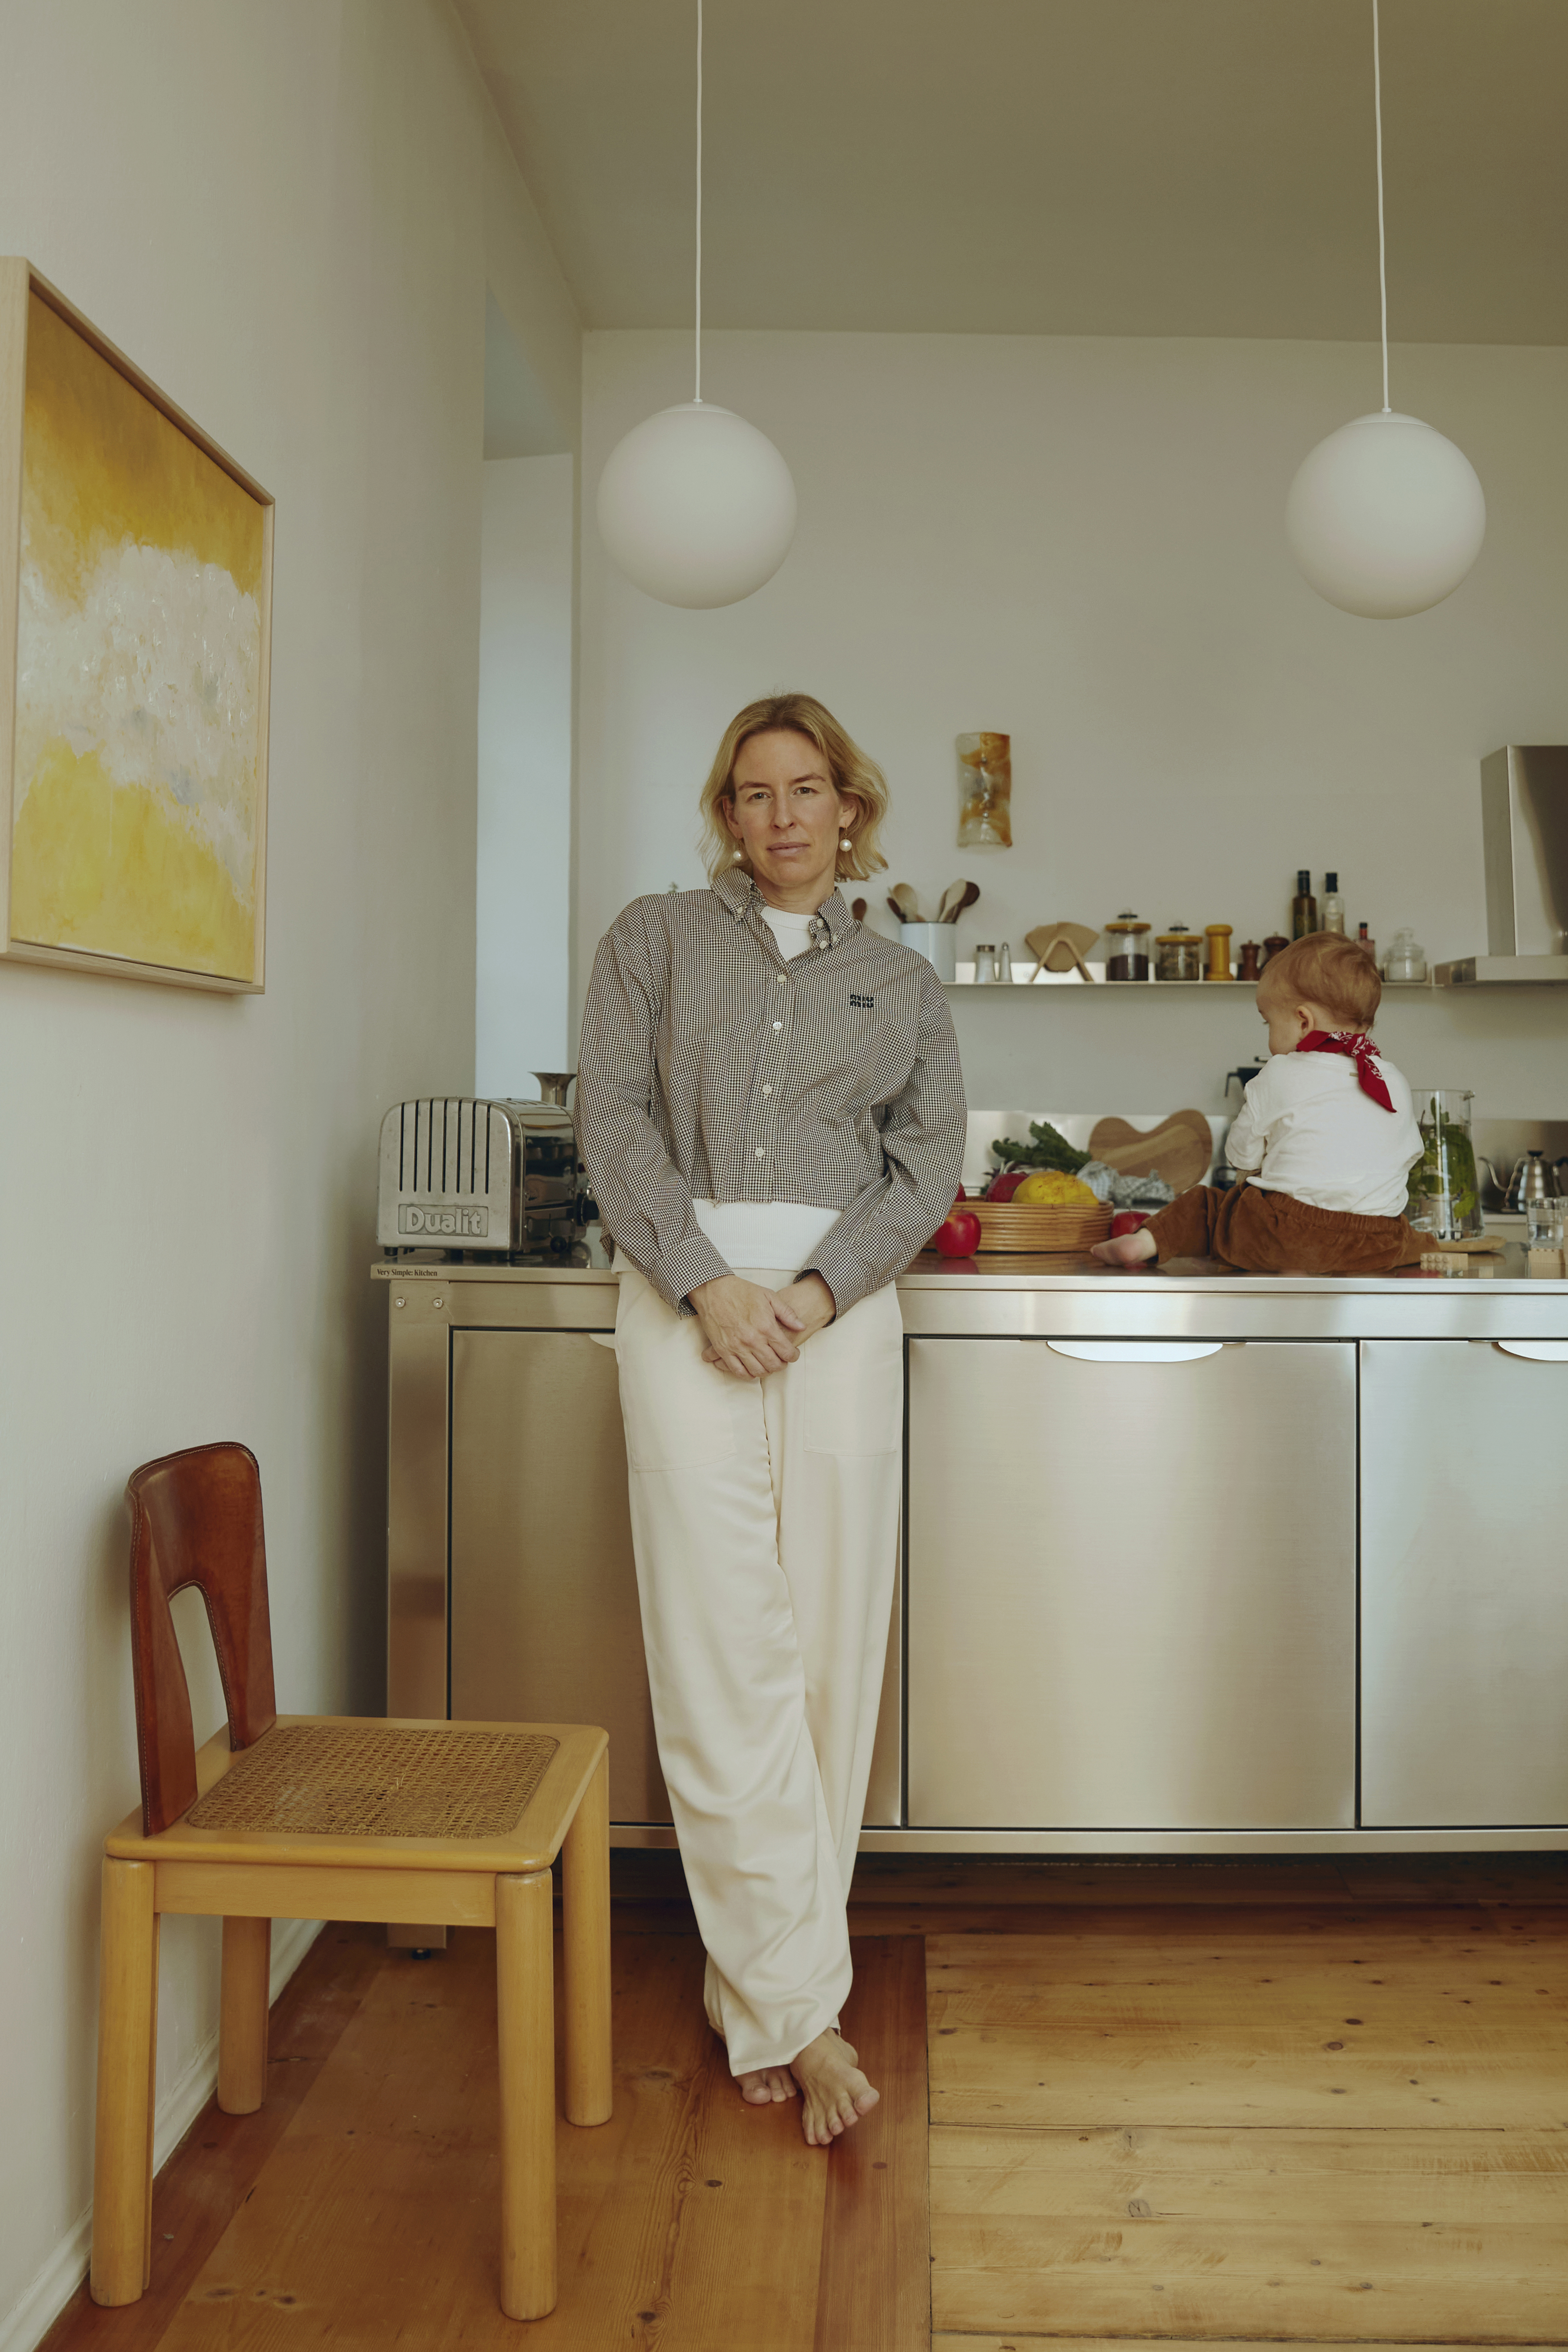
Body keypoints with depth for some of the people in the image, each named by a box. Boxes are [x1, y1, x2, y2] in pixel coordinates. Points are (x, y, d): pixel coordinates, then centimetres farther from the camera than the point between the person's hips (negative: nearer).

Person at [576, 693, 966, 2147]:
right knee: (722, 1644, -7)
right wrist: (706, 1282, -11)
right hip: (687, 1295, -2)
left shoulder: (901, 982, 17)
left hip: (843, 1308, 2)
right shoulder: (653, 939, 13)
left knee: (830, 1643, 2)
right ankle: (797, 2009, 2)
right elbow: (615, 1117, 1)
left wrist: (818, 1289, -10)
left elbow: (929, 1161, 6)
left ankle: (754, 1988, 17)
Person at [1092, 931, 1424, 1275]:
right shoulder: (1395, 1084, 10)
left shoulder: (1278, 1077, 0)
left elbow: (1243, 1159, 7)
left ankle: (1147, 1241, -5)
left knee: (1203, 1205, 15)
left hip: (1285, 1235, -2)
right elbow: (1407, 1157, 22)